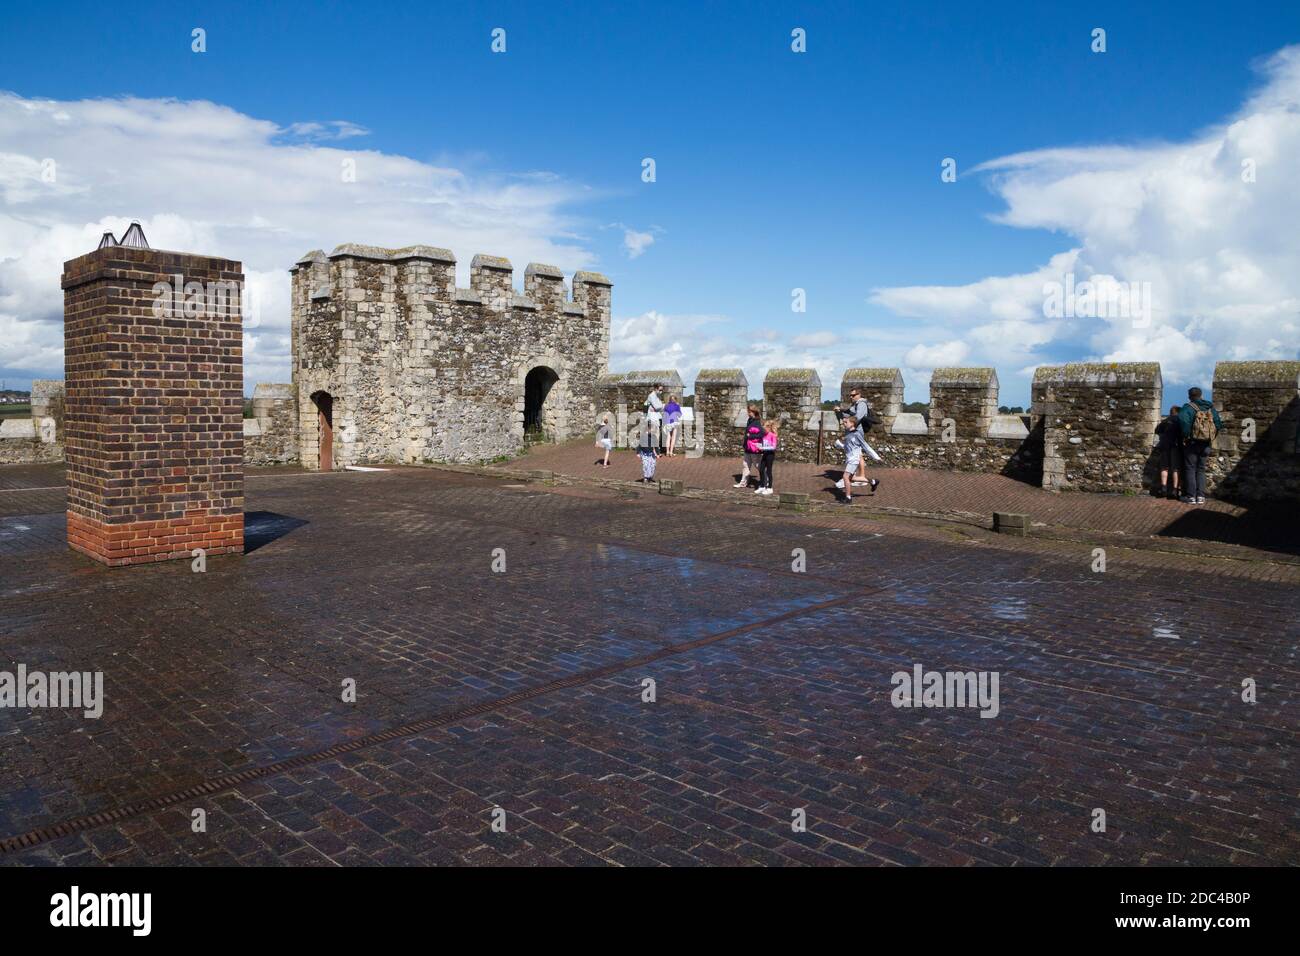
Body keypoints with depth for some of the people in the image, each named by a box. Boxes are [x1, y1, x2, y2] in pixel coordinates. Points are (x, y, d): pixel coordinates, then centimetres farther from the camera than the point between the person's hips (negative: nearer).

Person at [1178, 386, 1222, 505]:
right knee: (1201, 469, 13)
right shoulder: (1210, 408, 7)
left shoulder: (1189, 407, -10)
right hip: (1205, 444, 5)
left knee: (1190, 469, 3)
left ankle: (1191, 496, 2)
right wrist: (1211, 436, 16)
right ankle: (1200, 496, 9)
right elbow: (1218, 424, 8)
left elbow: (1183, 418, -29)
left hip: (1192, 443, -5)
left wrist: (1186, 435, -18)